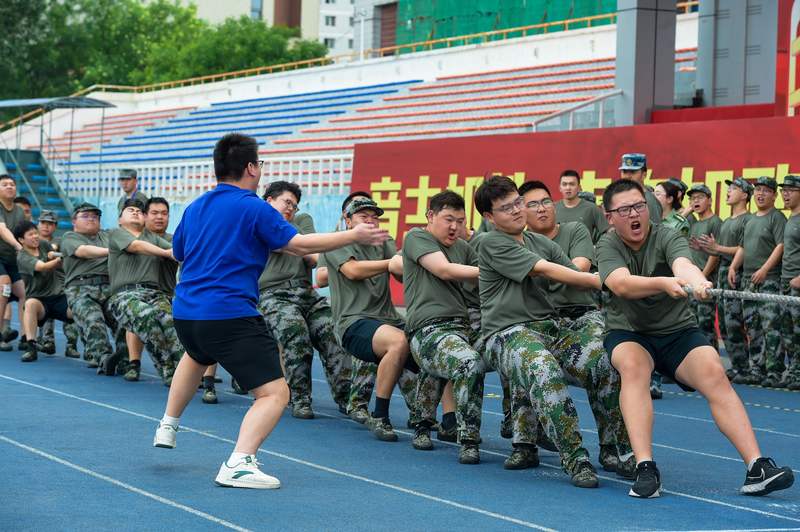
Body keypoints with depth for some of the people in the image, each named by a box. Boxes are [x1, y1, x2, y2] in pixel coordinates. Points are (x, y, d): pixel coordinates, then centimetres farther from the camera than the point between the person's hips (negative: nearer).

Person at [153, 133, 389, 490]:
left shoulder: (194, 208, 12)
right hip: (230, 316, -8)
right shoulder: (254, 208, -8)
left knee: (198, 356, 42)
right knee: (274, 393, -9)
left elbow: (178, 252, 28)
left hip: (184, 312, 8)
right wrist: (354, 236, -2)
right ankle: (239, 463, -27)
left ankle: (167, 426, 49)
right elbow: (300, 245, -12)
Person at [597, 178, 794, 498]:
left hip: (678, 331, 1)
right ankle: (645, 469, -38)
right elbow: (621, 284, -28)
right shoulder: (607, 246, -7)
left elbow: (682, 263, -30)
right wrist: (664, 283, -48)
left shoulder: (667, 237, -6)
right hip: (627, 333, -1)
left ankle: (756, 468, -30)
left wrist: (695, 280, -56)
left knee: (714, 373, -25)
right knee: (633, 365, -34)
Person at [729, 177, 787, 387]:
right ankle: (755, 370, 15)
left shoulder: (777, 217, -4)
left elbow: (781, 246, -13)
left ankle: (774, 373, -13)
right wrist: (733, 267, 9)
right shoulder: (751, 220, 20)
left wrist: (764, 269, -20)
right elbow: (742, 247, 25)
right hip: (748, 279, 8)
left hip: (769, 280, -8)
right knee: (752, 327, 10)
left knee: (771, 326, -12)